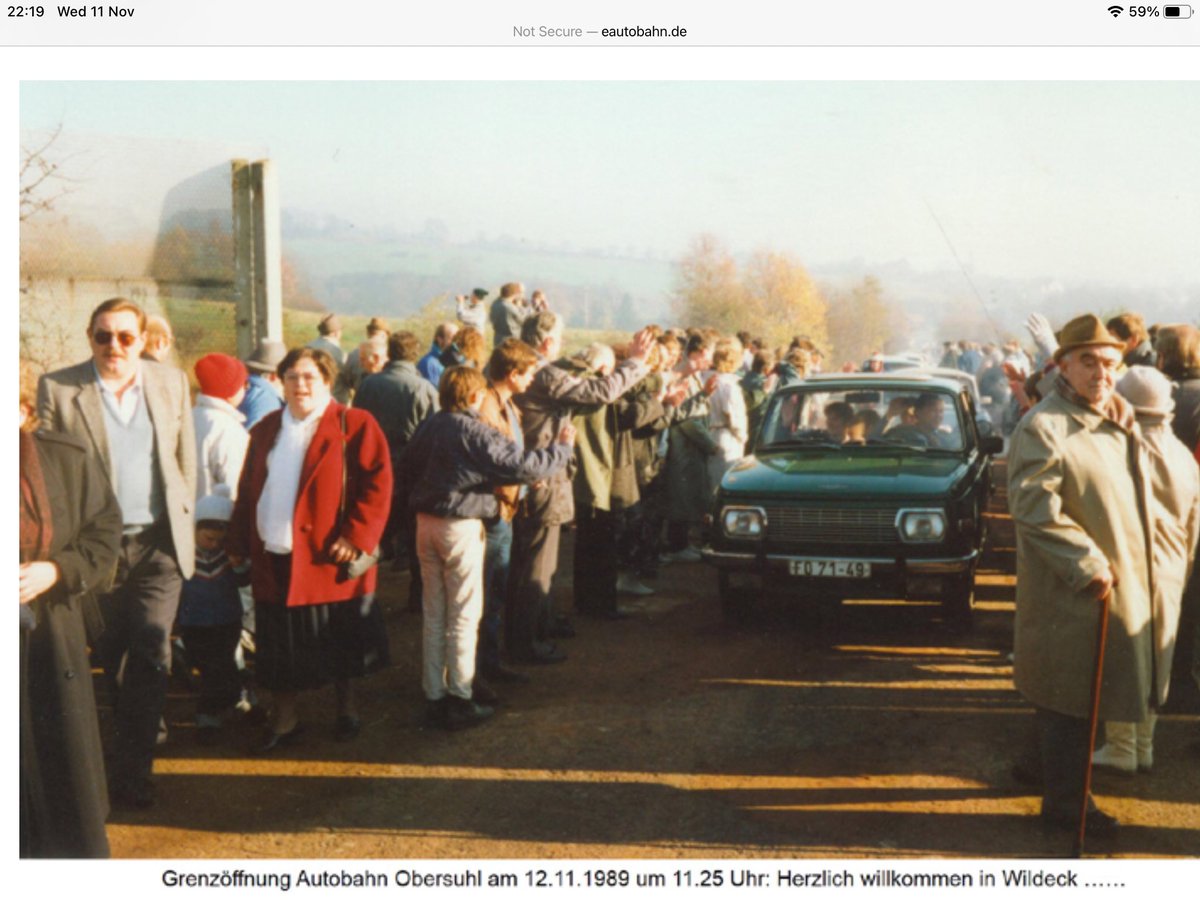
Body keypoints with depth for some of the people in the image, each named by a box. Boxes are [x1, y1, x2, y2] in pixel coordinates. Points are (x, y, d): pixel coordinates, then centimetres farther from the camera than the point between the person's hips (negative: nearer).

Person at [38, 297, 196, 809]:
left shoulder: (171, 382, 3)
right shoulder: (57, 388, -4)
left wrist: (181, 514, 9)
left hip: (158, 541, 0)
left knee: (150, 651, -6)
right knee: (113, 655, 15)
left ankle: (132, 767, 3)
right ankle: (138, 736, 39)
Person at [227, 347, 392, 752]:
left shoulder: (354, 425, -6)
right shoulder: (265, 430, 12)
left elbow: (377, 483, -12)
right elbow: (247, 491, 15)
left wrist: (356, 536, -18)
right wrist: (238, 542, 10)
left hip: (328, 557, -4)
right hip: (274, 559, 4)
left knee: (339, 644, 11)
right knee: (280, 646, 12)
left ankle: (346, 709, 31)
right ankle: (284, 719, 26)